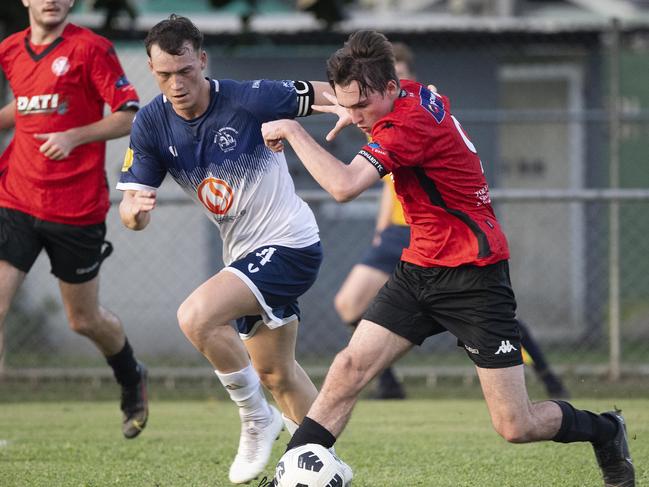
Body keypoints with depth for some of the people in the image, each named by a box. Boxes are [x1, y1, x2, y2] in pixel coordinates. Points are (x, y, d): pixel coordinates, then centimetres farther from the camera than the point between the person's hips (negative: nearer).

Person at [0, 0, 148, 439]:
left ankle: (132, 380, 42)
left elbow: (129, 116, -8)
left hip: (76, 208, -4)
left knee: (85, 319, 11)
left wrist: (74, 136, -20)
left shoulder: (91, 48, -8)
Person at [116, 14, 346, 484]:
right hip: (246, 253, 7)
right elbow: (134, 209, -6)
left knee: (196, 317, -25)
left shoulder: (248, 99, -19)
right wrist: (135, 210, -30)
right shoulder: (151, 124, -5)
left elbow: (326, 94, -7)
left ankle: (257, 419, -6)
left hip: (290, 246, -7)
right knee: (275, 373, 19)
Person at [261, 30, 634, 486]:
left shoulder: (407, 124, -25)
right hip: (420, 272, 9)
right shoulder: (419, 93, 1)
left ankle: (604, 431, 24)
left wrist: (292, 130, -29)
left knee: (516, 428, -3)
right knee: (350, 368, -8)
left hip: (474, 279, -9)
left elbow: (343, 185, -38)